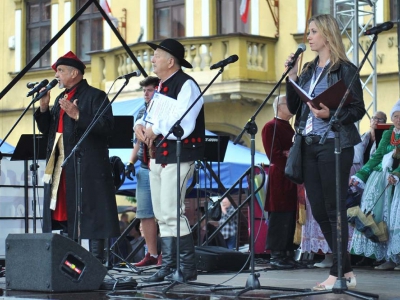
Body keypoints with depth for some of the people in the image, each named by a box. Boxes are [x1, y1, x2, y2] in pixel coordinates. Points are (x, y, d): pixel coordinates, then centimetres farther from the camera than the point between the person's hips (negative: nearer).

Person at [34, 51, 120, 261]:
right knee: (65, 213, 10)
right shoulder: (61, 99, 21)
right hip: (61, 169, 8)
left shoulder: (95, 96, -3)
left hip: (87, 167, -8)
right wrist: (44, 108, 3)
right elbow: (46, 129, 20)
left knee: (90, 214, -8)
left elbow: (106, 127, -16)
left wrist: (78, 116, -23)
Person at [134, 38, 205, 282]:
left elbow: (183, 124, -23)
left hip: (178, 158, -9)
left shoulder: (186, 85, -11)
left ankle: (188, 268, -5)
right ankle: (169, 268, 14)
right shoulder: (162, 86, 18)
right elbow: (150, 113, 24)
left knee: (171, 212, -13)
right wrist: (141, 124, 1)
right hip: (159, 157, 9)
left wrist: (155, 129, -13)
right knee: (162, 215, 9)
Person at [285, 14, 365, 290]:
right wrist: (292, 77, 3)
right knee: (318, 210, 8)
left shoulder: (345, 70, -6)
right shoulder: (309, 71, 14)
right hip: (309, 145, 8)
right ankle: (346, 270, 17)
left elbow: (358, 110, -8)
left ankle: (338, 273, 0)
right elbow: (293, 107, 13)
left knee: (334, 210, -5)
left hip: (334, 144, -8)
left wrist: (331, 114, -23)